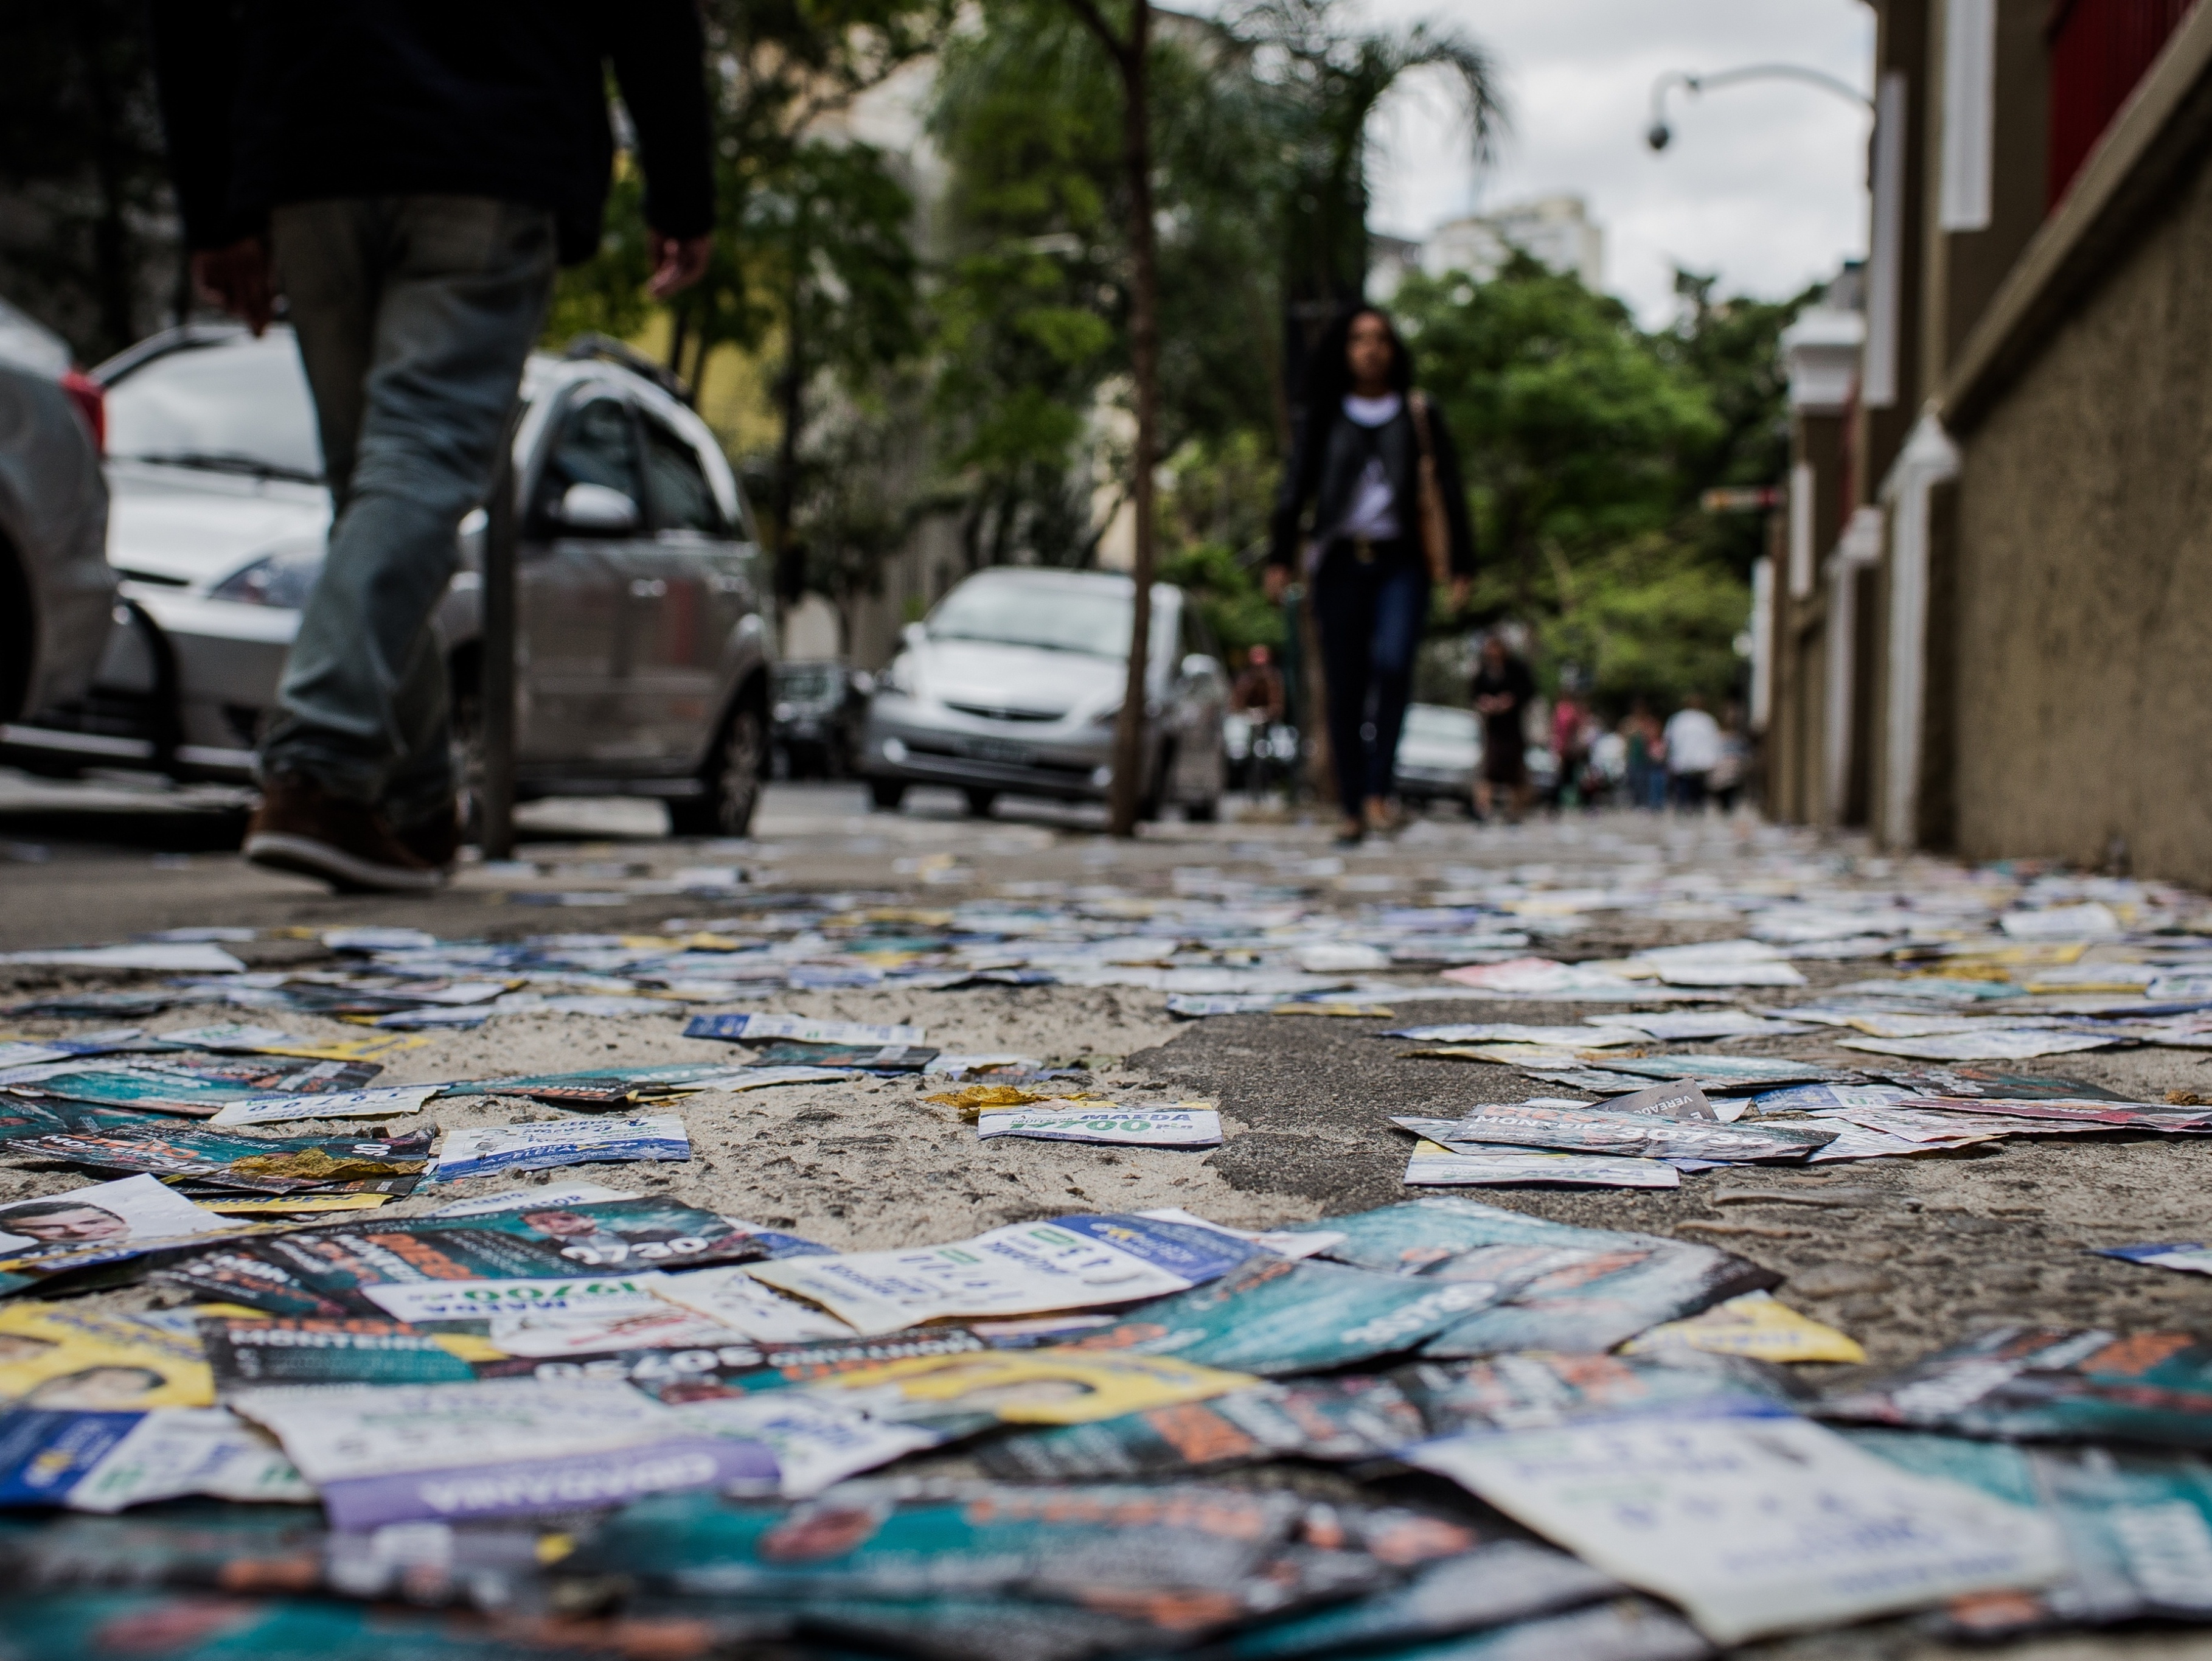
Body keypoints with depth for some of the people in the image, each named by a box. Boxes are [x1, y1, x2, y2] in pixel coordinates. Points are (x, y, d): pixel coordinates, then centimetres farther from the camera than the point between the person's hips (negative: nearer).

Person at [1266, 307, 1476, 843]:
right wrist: (1280, 558, -6)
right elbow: (1296, 486, 6)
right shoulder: (1323, 417, 12)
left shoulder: (1420, 415, 11)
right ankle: (1352, 809, 3)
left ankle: (1377, 792, -19)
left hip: (1400, 561, -1)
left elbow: (1450, 490, 11)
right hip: (1340, 562, 1)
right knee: (1345, 687, -3)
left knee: (1393, 661, -24)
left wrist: (1462, 567, 4)